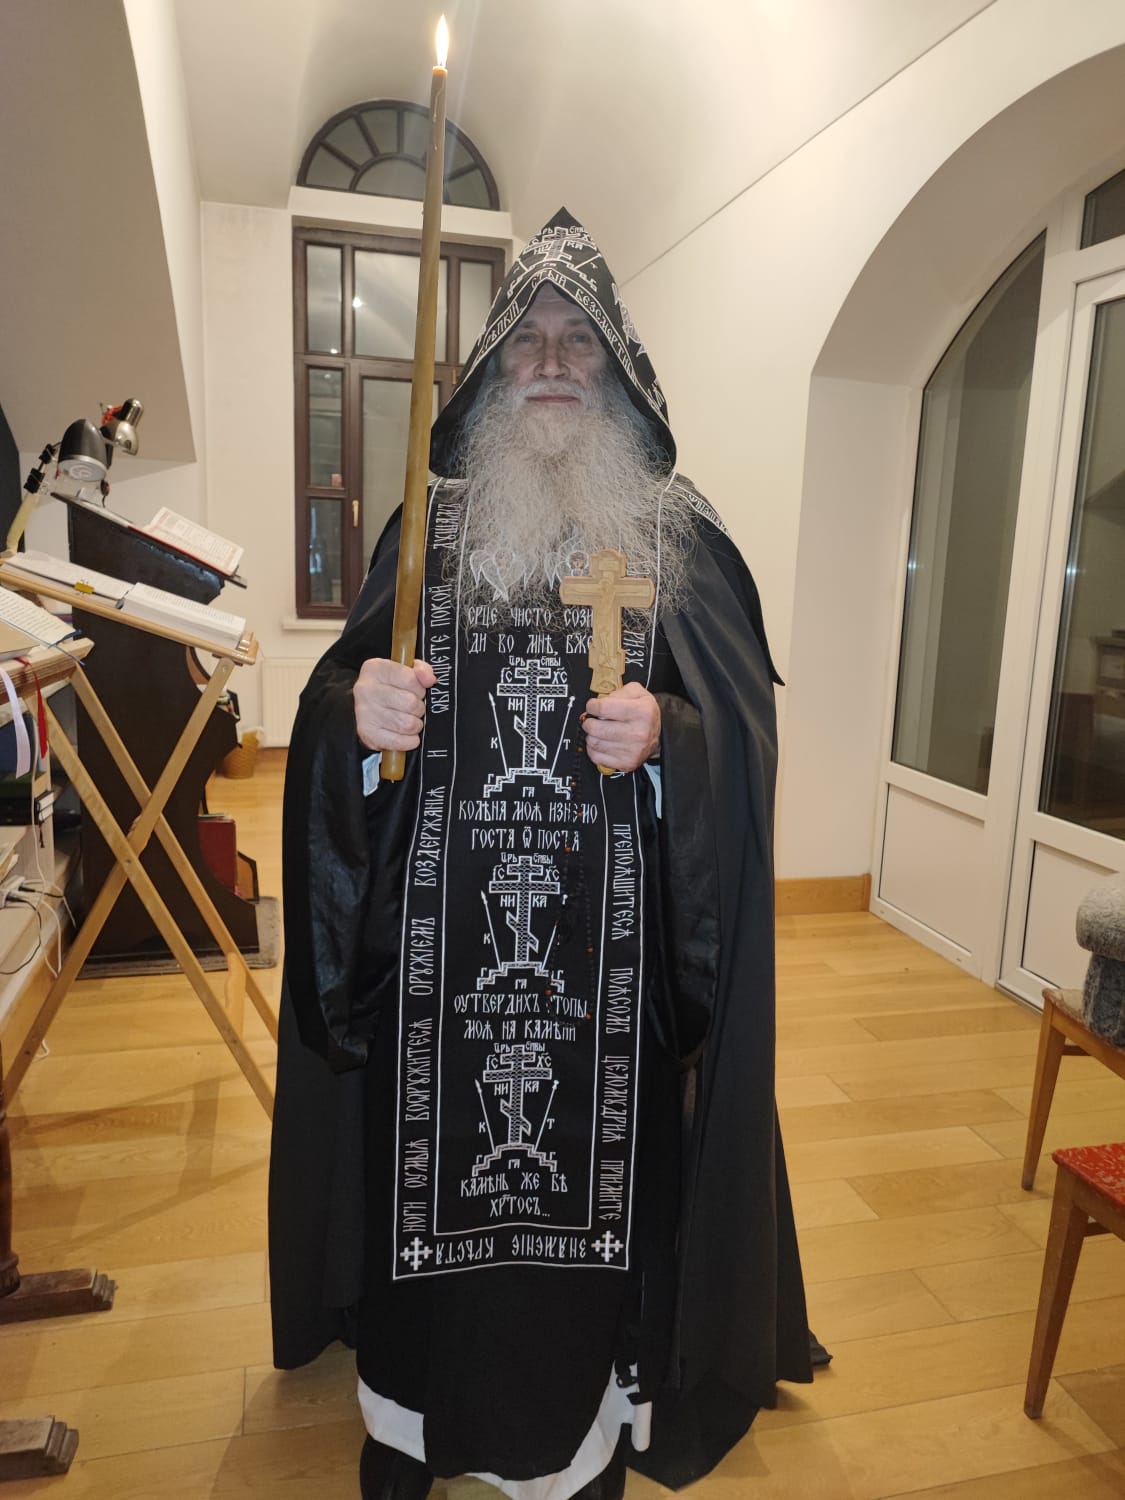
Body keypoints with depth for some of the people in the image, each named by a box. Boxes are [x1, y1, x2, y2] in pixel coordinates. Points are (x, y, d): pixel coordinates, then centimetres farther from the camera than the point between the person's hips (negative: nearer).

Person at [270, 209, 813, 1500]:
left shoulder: (680, 535, 2)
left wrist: (667, 736, -21)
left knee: (594, 1162, 9)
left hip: (608, 942, -1)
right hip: (443, 932, 1)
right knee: (437, 1151, 12)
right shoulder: (431, 521, 6)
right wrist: (358, 706, -15)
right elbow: (344, 696, 7)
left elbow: (748, 722, -1)